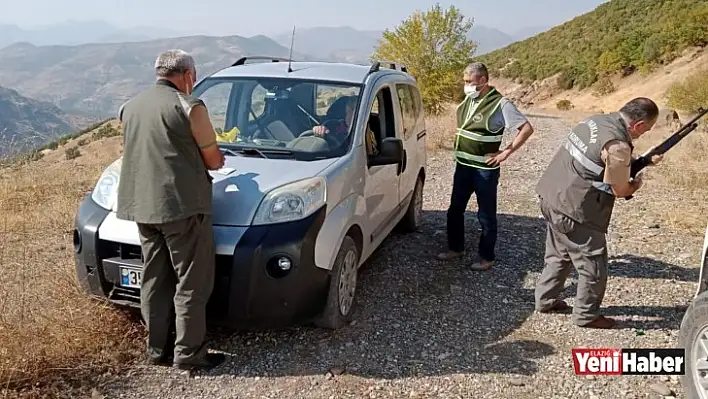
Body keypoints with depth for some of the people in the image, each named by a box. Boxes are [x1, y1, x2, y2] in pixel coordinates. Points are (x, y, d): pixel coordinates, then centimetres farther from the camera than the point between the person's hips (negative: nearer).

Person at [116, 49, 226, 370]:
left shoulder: (130, 106, 13)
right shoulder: (188, 107, -9)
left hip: (141, 205, 7)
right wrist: (216, 159, 19)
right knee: (191, 282, 2)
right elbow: (213, 160, -4)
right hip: (181, 204, -7)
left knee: (155, 279, 16)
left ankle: (157, 349, 25)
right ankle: (188, 353, 8)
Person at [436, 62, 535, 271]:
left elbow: (527, 128, -16)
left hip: (485, 169, -7)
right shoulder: (468, 101, 6)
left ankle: (487, 257, 18)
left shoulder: (500, 104, -16)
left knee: (486, 215, 5)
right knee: (455, 209, 15)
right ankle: (455, 248, 31)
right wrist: (460, 150, 11)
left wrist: (506, 153, -15)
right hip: (463, 165, 7)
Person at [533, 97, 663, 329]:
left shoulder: (596, 121, 5)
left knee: (559, 256, 25)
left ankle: (545, 300, 37)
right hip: (573, 212, -9)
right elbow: (620, 190, -12)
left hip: (551, 198, 9)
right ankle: (586, 315, 24)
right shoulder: (618, 145, -22)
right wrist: (636, 184, 10)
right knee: (593, 266, 9)